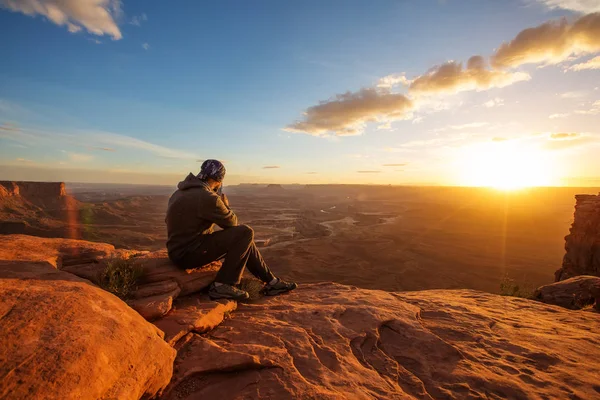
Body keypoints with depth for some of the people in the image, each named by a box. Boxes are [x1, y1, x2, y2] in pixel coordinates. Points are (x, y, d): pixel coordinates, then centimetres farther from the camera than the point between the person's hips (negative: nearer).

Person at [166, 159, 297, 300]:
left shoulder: (181, 192, 8)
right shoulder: (207, 198, -22)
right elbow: (232, 222, -10)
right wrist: (225, 204, 7)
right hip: (188, 254, -10)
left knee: (243, 240, 12)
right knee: (245, 233, -17)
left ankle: (271, 282, 16)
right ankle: (222, 286, -9)